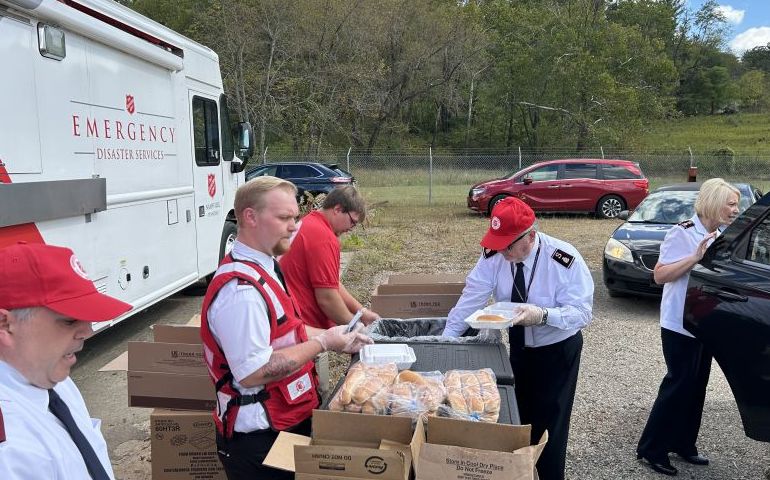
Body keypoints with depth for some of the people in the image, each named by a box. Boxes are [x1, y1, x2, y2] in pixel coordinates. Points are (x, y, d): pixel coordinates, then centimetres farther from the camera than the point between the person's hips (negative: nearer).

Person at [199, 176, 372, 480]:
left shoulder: (264, 267, 7)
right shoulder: (240, 290, -27)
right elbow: (253, 372, -29)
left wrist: (331, 336, 4)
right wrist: (322, 343, -21)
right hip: (259, 436, -9)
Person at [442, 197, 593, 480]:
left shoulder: (565, 260, -27)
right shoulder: (493, 254, -16)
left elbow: (582, 312, -25)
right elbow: (471, 299, -16)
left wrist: (542, 315, -43)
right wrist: (446, 340, -21)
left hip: (557, 351, -4)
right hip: (517, 346, 4)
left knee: (548, 424, 2)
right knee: (515, 418, 16)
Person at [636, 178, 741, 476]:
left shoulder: (719, 237, 7)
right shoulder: (682, 233, -16)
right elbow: (660, 275, -20)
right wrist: (695, 257, -28)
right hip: (680, 324, -8)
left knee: (696, 386, 13)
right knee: (679, 384, -3)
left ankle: (683, 444, 26)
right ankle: (650, 449, 8)